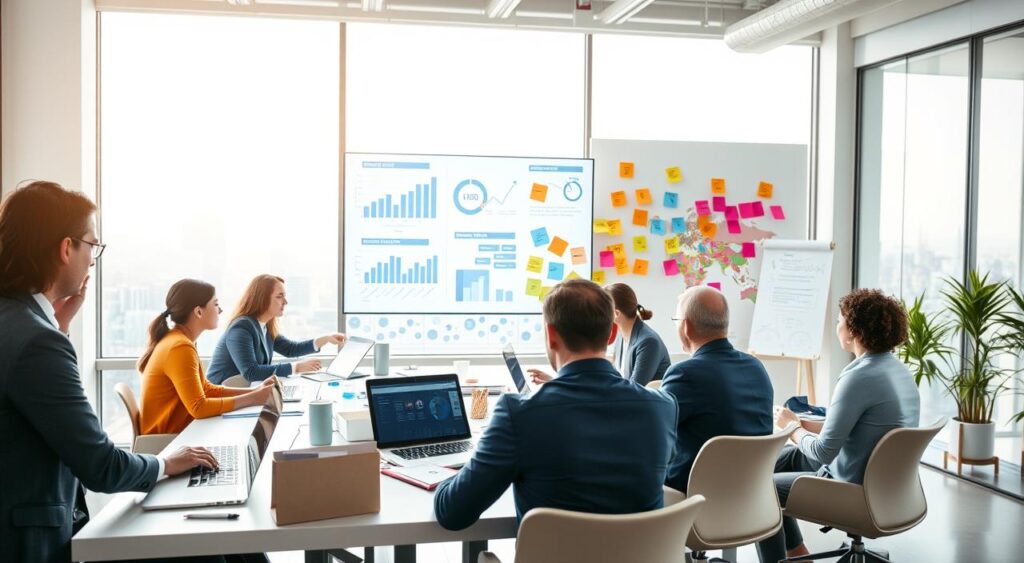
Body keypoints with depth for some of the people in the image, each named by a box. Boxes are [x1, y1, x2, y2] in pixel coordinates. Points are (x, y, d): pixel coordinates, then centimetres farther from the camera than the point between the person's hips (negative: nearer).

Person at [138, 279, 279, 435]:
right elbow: (199, 407, -26)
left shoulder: (177, 339, 8)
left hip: (171, 431, 8)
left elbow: (206, 388, 12)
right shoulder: (180, 348, -22)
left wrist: (254, 391, 2)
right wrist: (253, 398, -19)